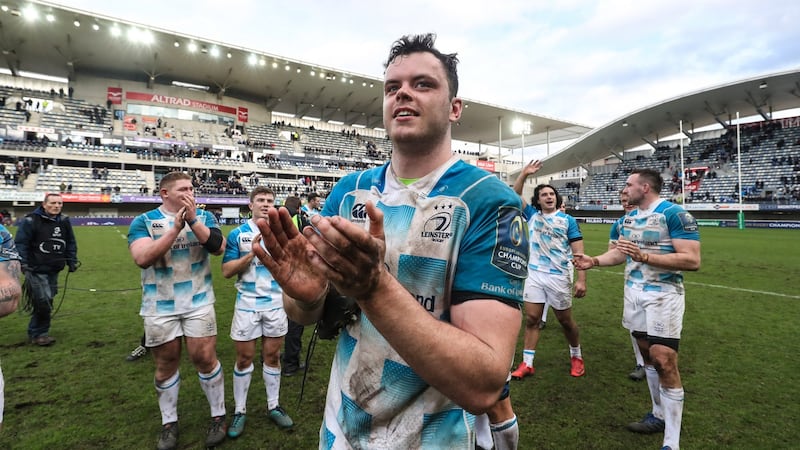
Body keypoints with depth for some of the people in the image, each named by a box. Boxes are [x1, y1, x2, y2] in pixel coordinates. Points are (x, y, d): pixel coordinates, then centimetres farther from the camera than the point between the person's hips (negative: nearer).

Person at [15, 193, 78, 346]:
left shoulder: (64, 221, 7)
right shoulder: (31, 220, -10)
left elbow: (71, 243, 15)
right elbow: (20, 243, -10)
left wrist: (72, 261, 10)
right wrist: (23, 264, -16)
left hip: (54, 270, 6)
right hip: (36, 270, -6)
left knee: (47, 301, 10)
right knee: (43, 301, -11)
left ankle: (35, 332, 26)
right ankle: (39, 333, 6)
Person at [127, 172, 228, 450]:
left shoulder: (203, 216, 0)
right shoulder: (143, 221, -4)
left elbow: (218, 247, -13)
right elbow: (142, 259, -18)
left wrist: (192, 220, -20)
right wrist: (175, 228, -24)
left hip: (198, 303, 0)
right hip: (160, 308, 0)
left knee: (204, 358, 1)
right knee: (166, 365, 12)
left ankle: (218, 417, 19)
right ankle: (169, 423, 30)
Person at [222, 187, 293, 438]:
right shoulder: (237, 234, -3)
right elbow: (226, 271, -7)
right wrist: (252, 253, -17)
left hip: (275, 304, 2)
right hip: (247, 304, -1)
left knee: (272, 355, 11)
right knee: (244, 358, 8)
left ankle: (273, 406, 26)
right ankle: (240, 411, 24)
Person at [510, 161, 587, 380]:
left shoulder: (567, 220, -2)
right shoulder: (532, 215, 6)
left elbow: (578, 251, -6)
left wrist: (581, 279, -13)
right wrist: (524, 174, -9)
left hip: (559, 276, -2)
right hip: (534, 274, 2)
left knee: (566, 321, 11)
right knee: (531, 319, 3)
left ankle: (576, 357, 34)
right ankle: (527, 363, 12)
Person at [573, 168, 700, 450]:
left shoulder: (674, 214, -14)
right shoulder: (629, 218, 10)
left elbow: (692, 260, -20)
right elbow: (620, 252, 19)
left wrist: (644, 256, -28)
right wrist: (595, 261, 1)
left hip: (663, 295, -7)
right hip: (634, 293, 8)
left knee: (664, 362, -7)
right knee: (647, 355, 15)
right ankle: (660, 415, 32)